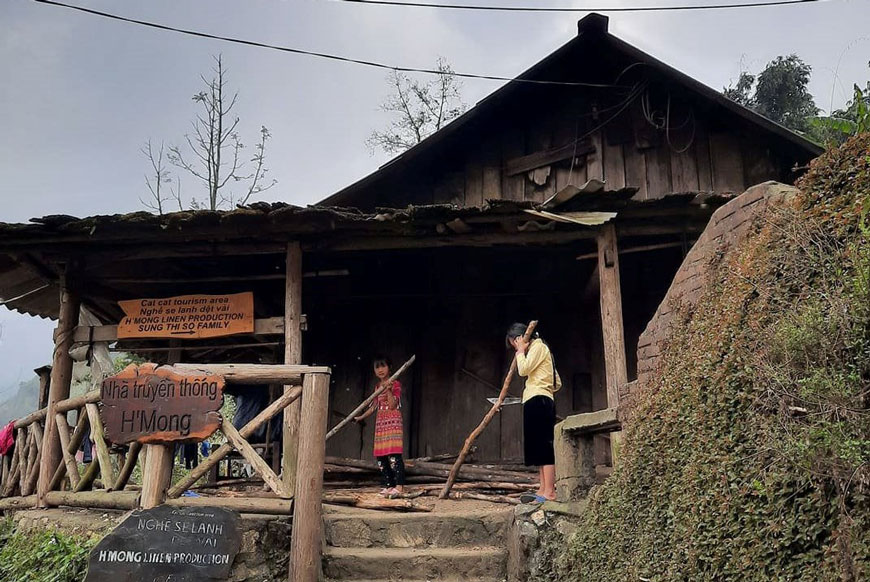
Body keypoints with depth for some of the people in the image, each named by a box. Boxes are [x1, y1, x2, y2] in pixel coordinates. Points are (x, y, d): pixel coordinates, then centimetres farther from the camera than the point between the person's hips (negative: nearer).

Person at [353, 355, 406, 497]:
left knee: (393, 454, -15)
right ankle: (389, 485, 10)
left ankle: (399, 486, -16)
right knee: (380, 455, 4)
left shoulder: (395, 384, -4)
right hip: (380, 422, 7)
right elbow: (374, 406, 22)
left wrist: (388, 390, -24)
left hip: (393, 422, -7)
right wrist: (361, 417, 21)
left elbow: (392, 405, -13)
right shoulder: (377, 386, 17)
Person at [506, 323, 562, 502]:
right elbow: (557, 383, 25)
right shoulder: (540, 349, 27)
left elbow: (523, 369, -16)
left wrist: (521, 351, -4)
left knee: (543, 445, -12)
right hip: (539, 402, 10)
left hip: (538, 401, -10)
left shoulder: (538, 347, -2)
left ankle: (549, 491, -14)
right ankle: (543, 489, 8)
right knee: (539, 446, 8)